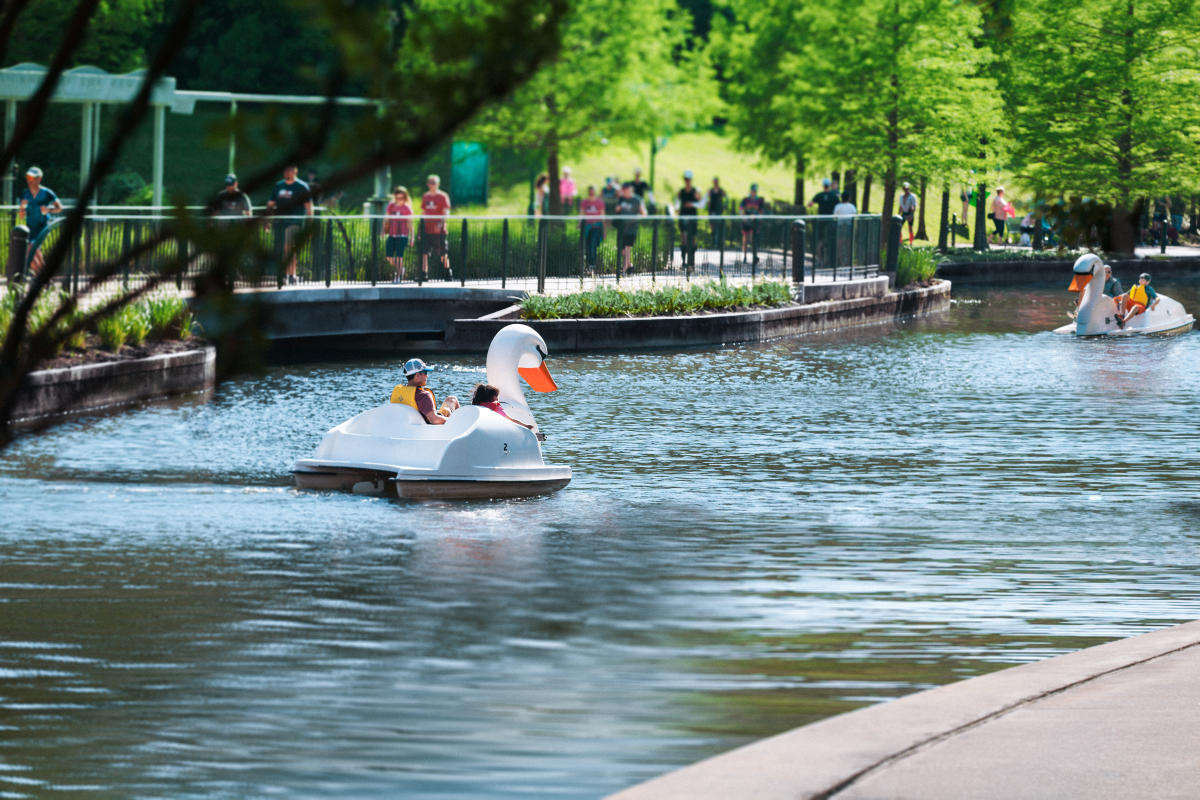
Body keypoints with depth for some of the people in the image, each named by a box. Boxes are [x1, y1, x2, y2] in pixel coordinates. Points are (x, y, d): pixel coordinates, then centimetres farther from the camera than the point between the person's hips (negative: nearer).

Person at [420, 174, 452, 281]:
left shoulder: (443, 196, -2)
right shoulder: (425, 197, 13)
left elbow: (446, 212, -9)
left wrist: (441, 224, -25)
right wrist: (421, 228, 15)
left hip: (439, 231, -4)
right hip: (426, 230, 4)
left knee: (443, 254, 2)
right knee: (424, 253, -6)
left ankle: (448, 274, 17)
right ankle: (424, 275, -4)